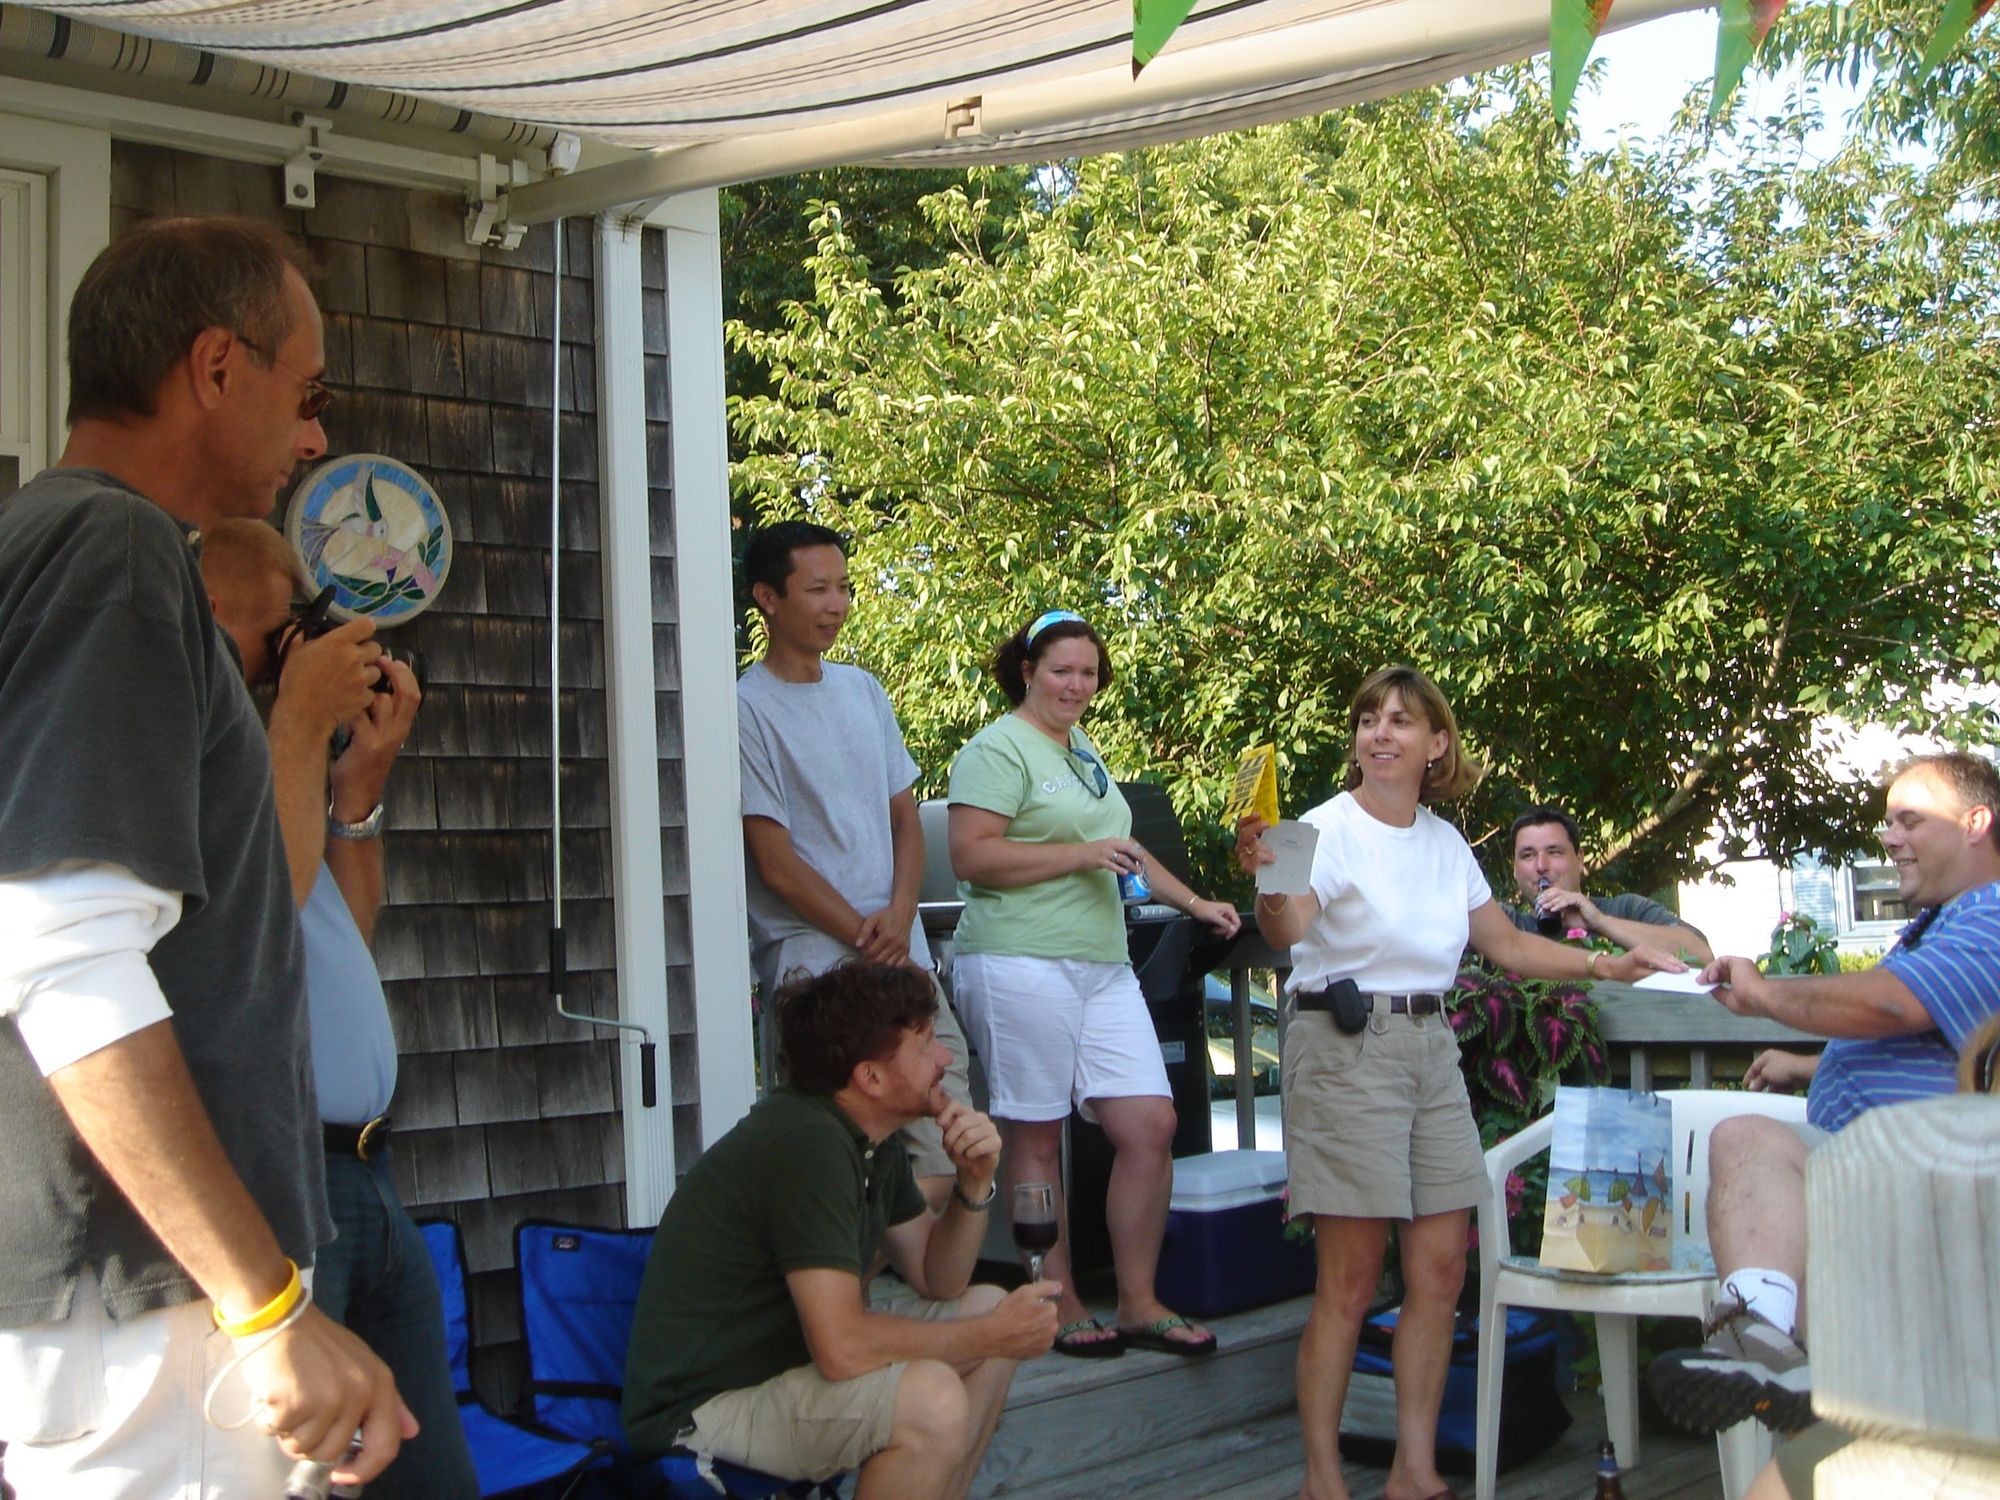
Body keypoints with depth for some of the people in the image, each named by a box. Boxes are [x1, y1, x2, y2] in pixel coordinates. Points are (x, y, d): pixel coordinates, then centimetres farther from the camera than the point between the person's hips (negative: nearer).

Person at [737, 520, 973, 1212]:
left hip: (904, 956, 6)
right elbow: (777, 864, -8)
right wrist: (870, 945, -8)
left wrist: (899, 916, -2)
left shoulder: (864, 690, 16)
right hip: (813, 958, -6)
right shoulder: (749, 708, -5)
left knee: (953, 1147, 1)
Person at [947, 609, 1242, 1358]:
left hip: (1103, 967, 8)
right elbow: (971, 856, -16)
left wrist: (1194, 903, 29)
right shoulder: (998, 749, -5)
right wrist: (1082, 855, -15)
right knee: (1036, 1136, -1)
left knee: (1151, 1126, 2)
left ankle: (1139, 1303, 13)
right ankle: (1060, 1308, 10)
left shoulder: (1085, 754, 23)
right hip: (1021, 965, -8)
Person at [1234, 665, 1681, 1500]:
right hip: (1345, 1047, -6)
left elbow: (1508, 945, 20)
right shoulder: (1330, 829, -9)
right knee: (1349, 1281, -4)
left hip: (1430, 1048, 7)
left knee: (1440, 1271, 7)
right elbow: (1287, 931, -27)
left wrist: (1605, 966, 10)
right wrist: (1268, 885, -48)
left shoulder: (1445, 842, 11)